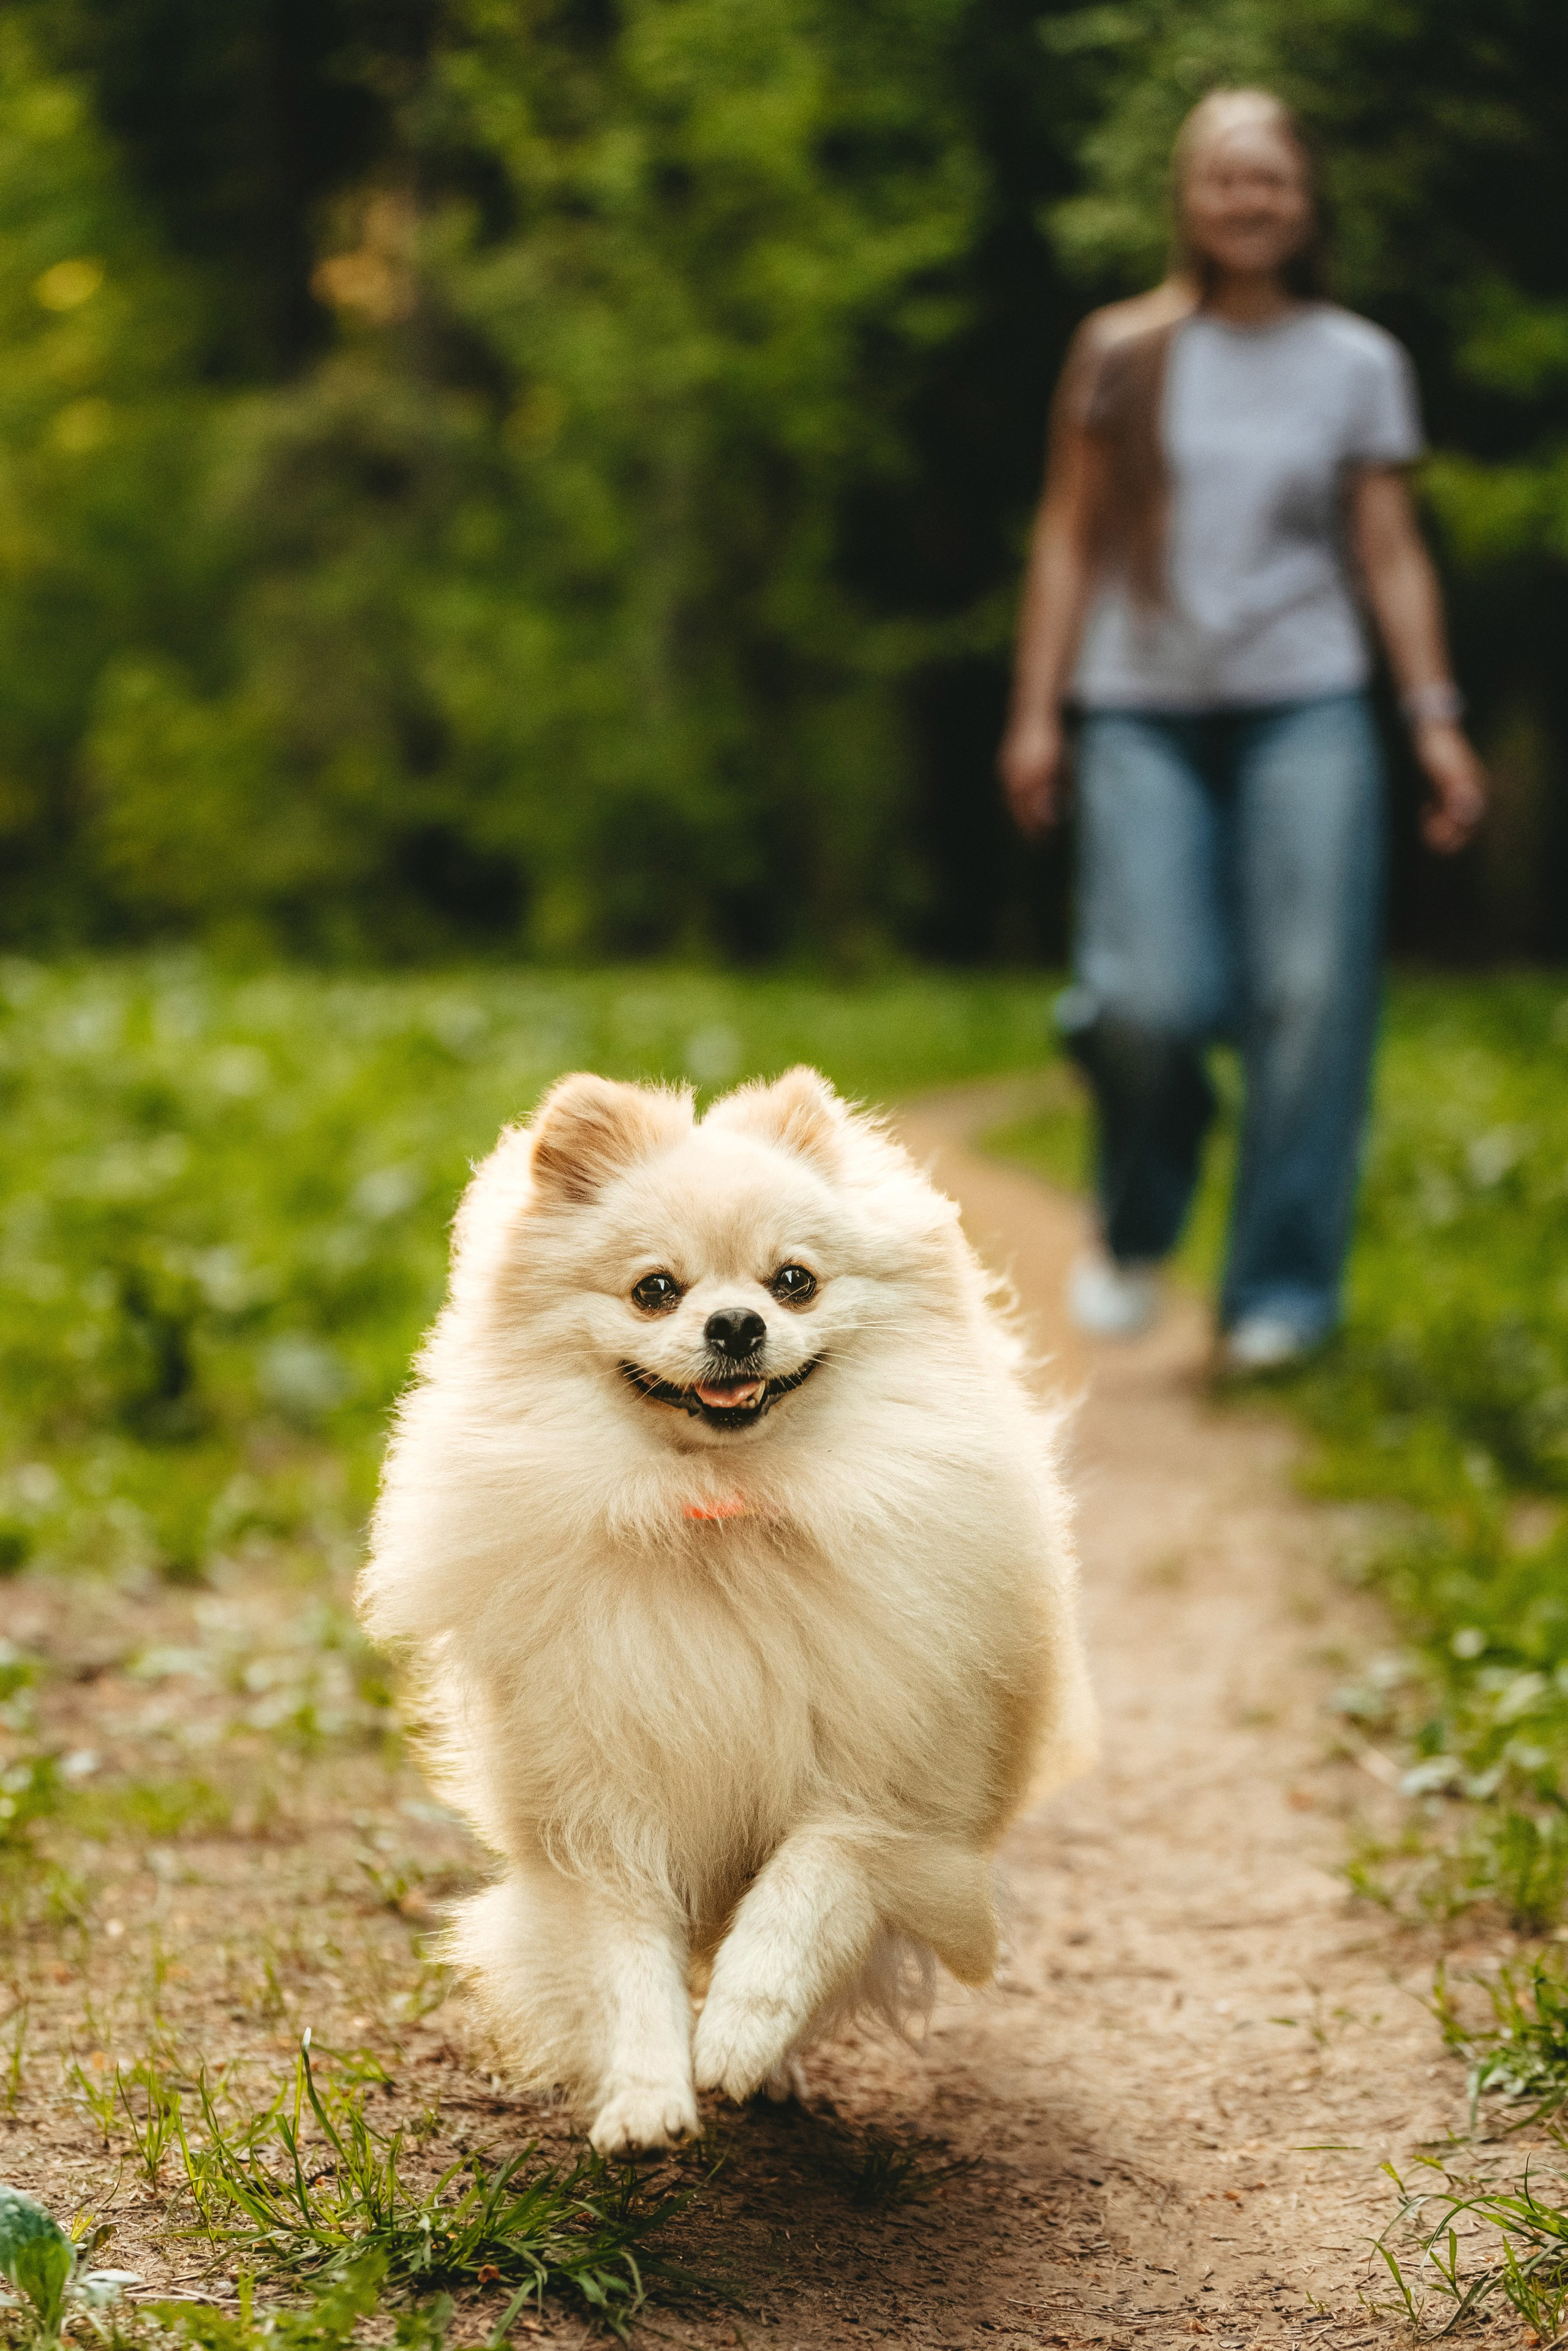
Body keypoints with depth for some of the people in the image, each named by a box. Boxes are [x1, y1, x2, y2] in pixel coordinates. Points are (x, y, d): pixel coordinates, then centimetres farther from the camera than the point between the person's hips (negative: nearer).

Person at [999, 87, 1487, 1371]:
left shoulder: (1359, 363, 9)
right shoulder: (1122, 356, 8)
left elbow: (1390, 552, 9)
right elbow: (1069, 539, 10)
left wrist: (1437, 715, 1)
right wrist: (1036, 710, 4)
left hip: (1305, 709, 1)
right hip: (1144, 710, -1)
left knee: (1311, 995, -10)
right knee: (1149, 1001, -13)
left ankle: (1283, 1291, 1)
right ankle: (1137, 1229, 17)